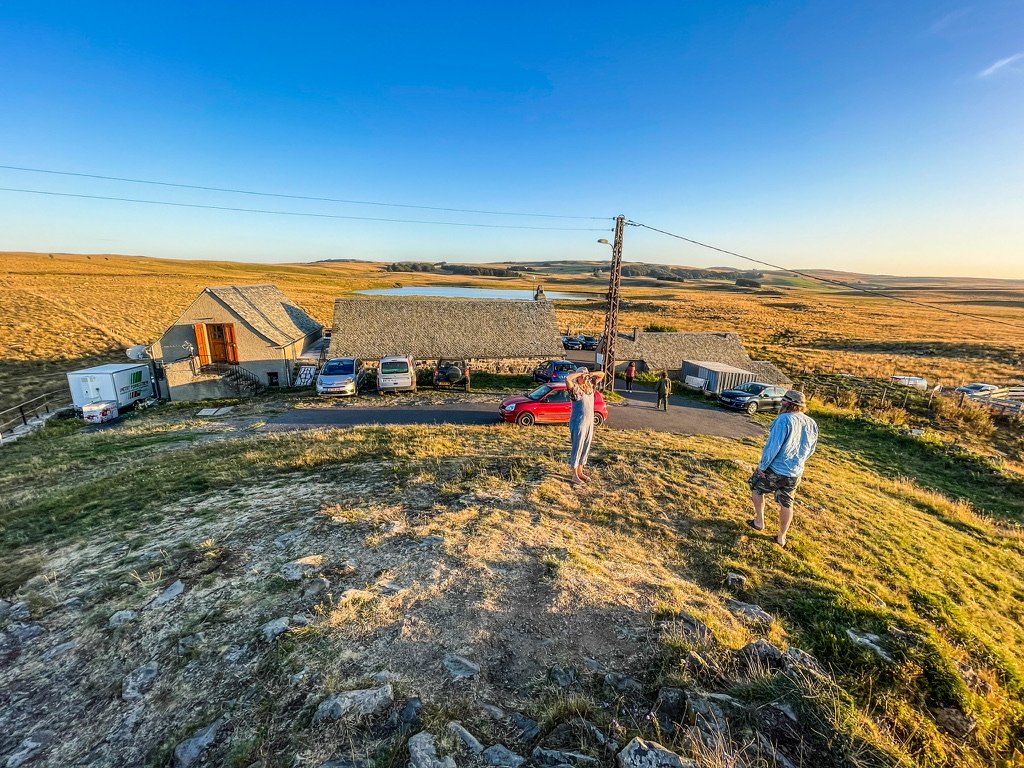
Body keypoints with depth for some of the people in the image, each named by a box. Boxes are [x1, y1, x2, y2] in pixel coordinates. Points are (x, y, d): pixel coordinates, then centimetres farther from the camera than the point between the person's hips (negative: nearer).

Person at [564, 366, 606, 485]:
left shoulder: (590, 385, 7)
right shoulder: (575, 388, -13)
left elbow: (602, 374, 16)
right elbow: (567, 378, -34)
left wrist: (591, 374, -4)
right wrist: (580, 373, -20)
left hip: (590, 422, 7)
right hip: (578, 423, -7)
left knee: (585, 448, 15)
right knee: (577, 448, 1)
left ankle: (580, 472, 29)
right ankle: (574, 475, 11)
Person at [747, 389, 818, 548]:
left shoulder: (784, 419, -23)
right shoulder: (812, 424, 0)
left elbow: (773, 445, -24)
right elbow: (810, 450, 11)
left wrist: (763, 465, -14)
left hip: (775, 470, -6)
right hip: (795, 473, 6)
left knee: (756, 488, 20)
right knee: (786, 503, 17)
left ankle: (759, 522, 25)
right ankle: (781, 537, 27)